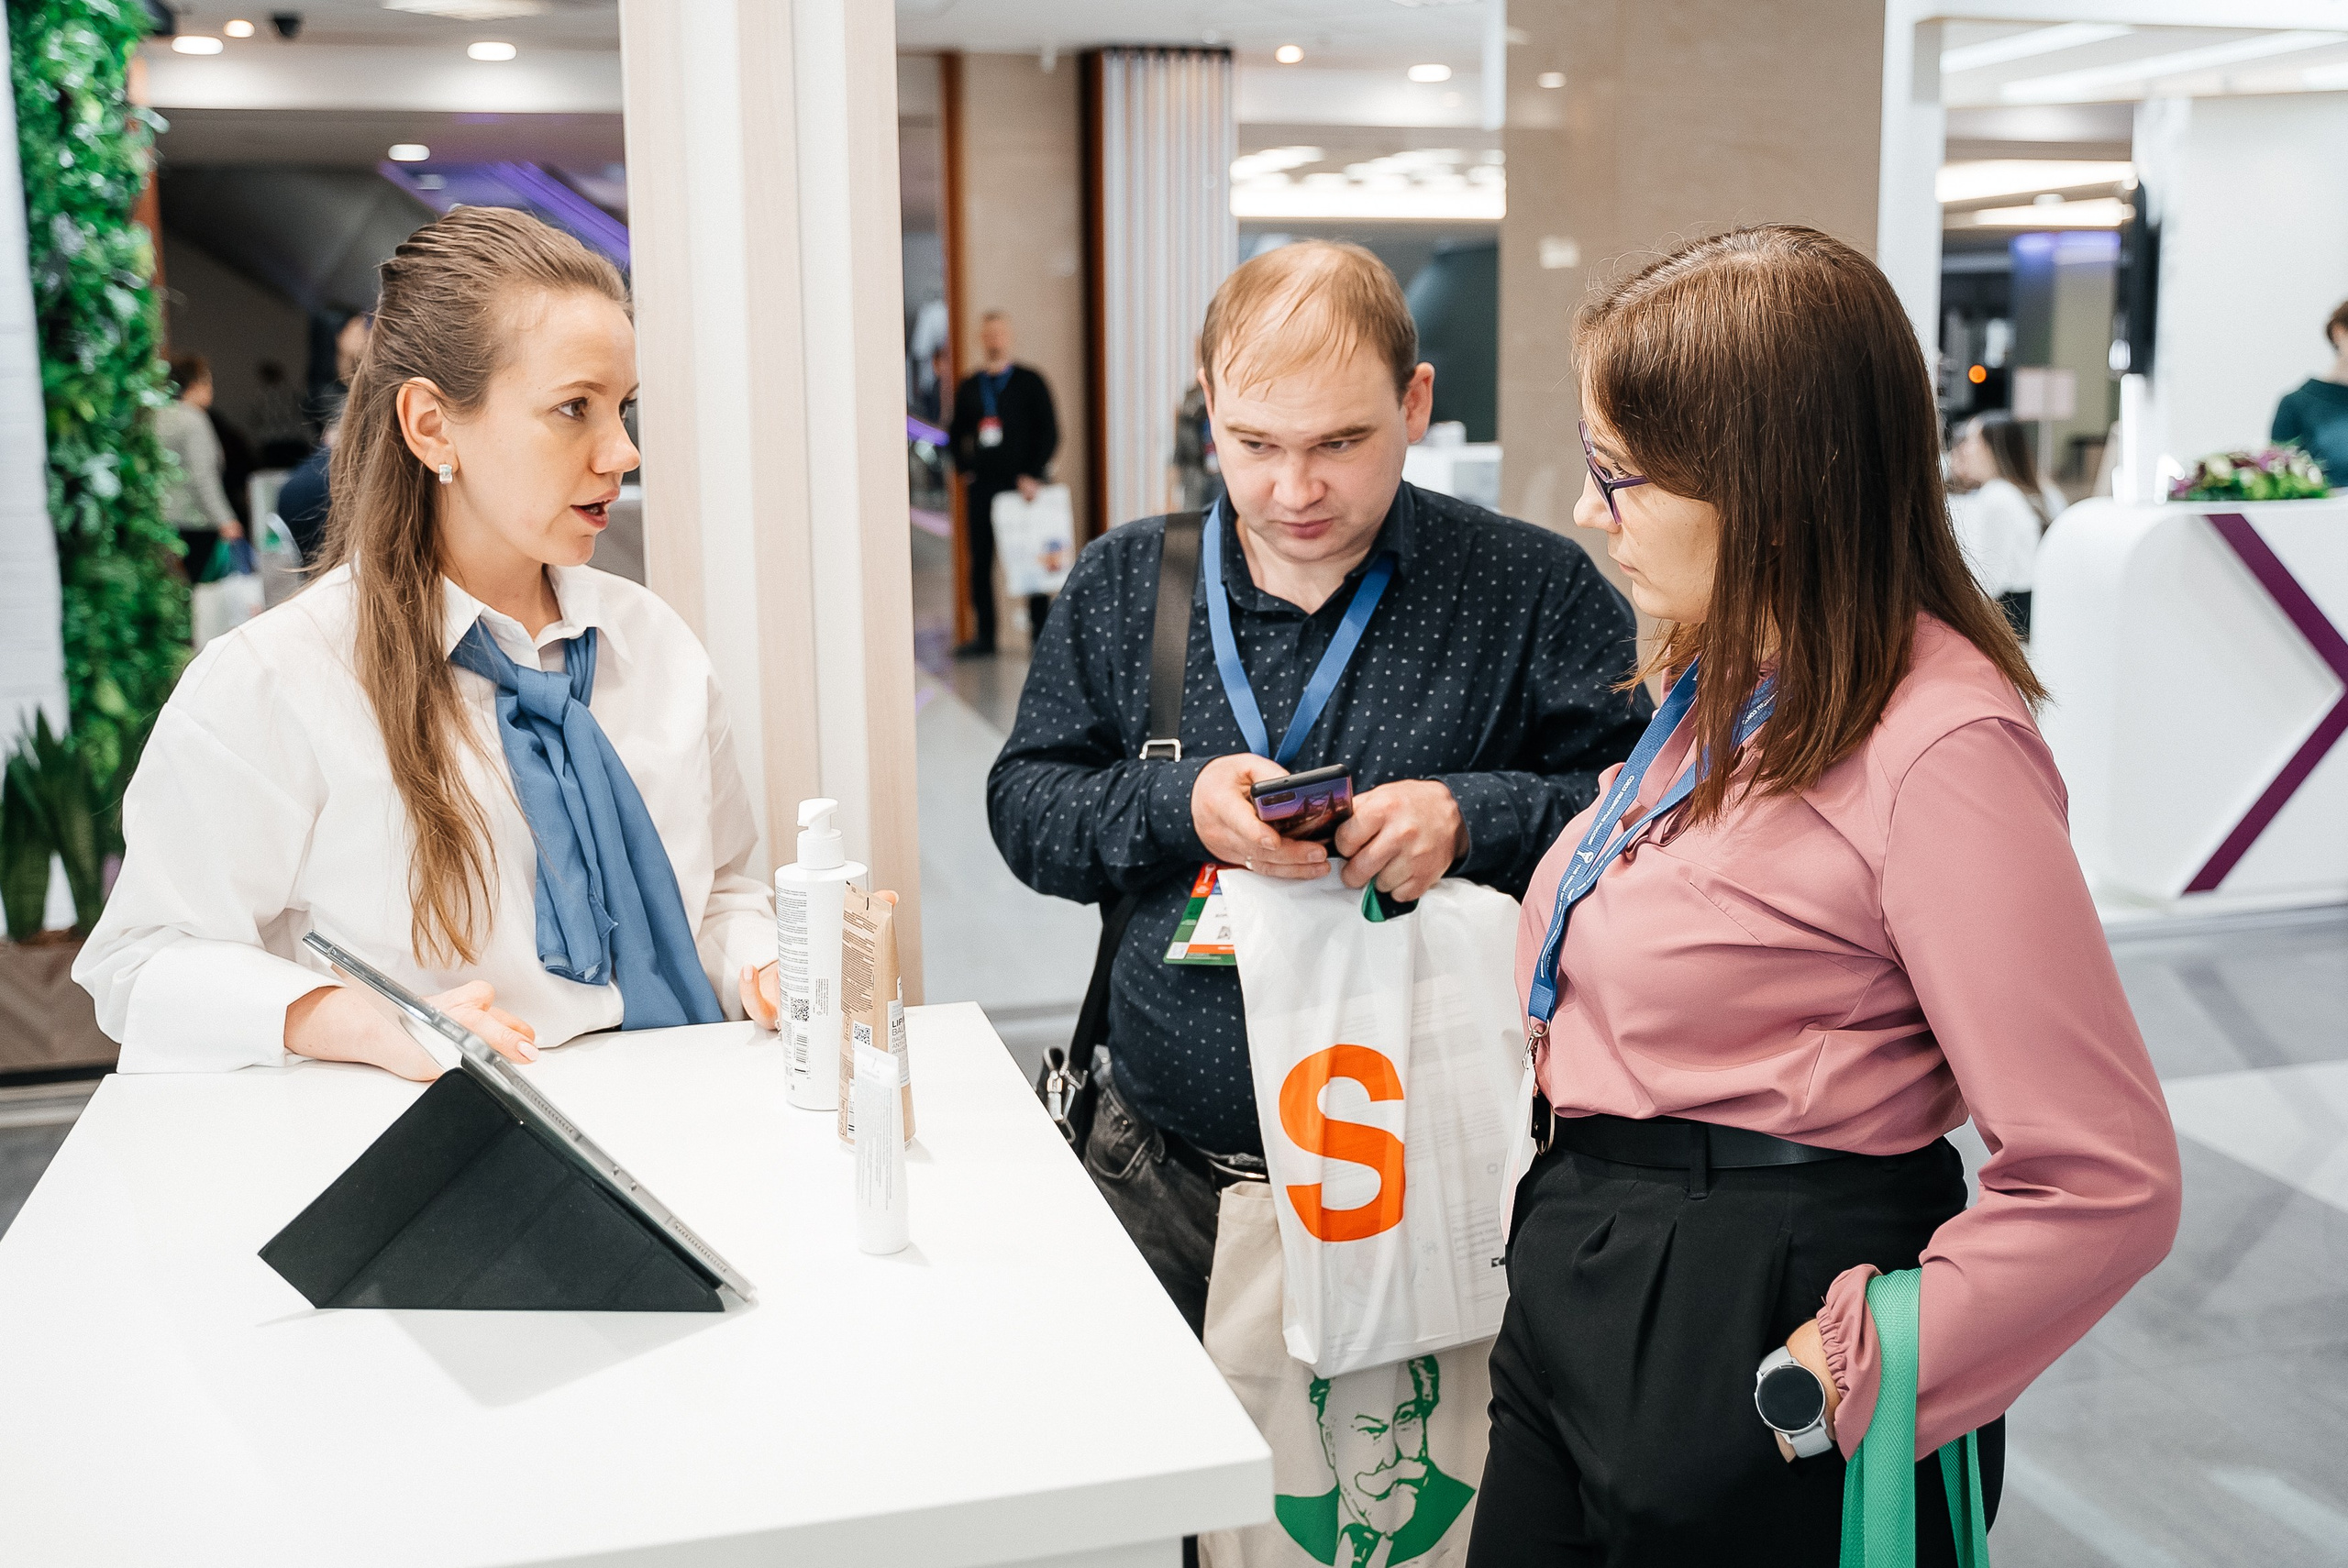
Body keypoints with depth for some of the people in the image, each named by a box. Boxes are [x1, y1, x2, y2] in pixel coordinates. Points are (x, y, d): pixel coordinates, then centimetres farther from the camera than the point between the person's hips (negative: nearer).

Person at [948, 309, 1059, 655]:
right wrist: (964, 467, 8)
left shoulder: (1030, 383, 3)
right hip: (982, 485, 3)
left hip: (1023, 483, -3)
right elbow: (956, 432, 22)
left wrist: (1034, 475, -9)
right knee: (980, 560, 2)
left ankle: (1041, 629, 6)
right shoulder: (968, 387, 13)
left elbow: (1049, 432, -1)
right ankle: (985, 636, 8)